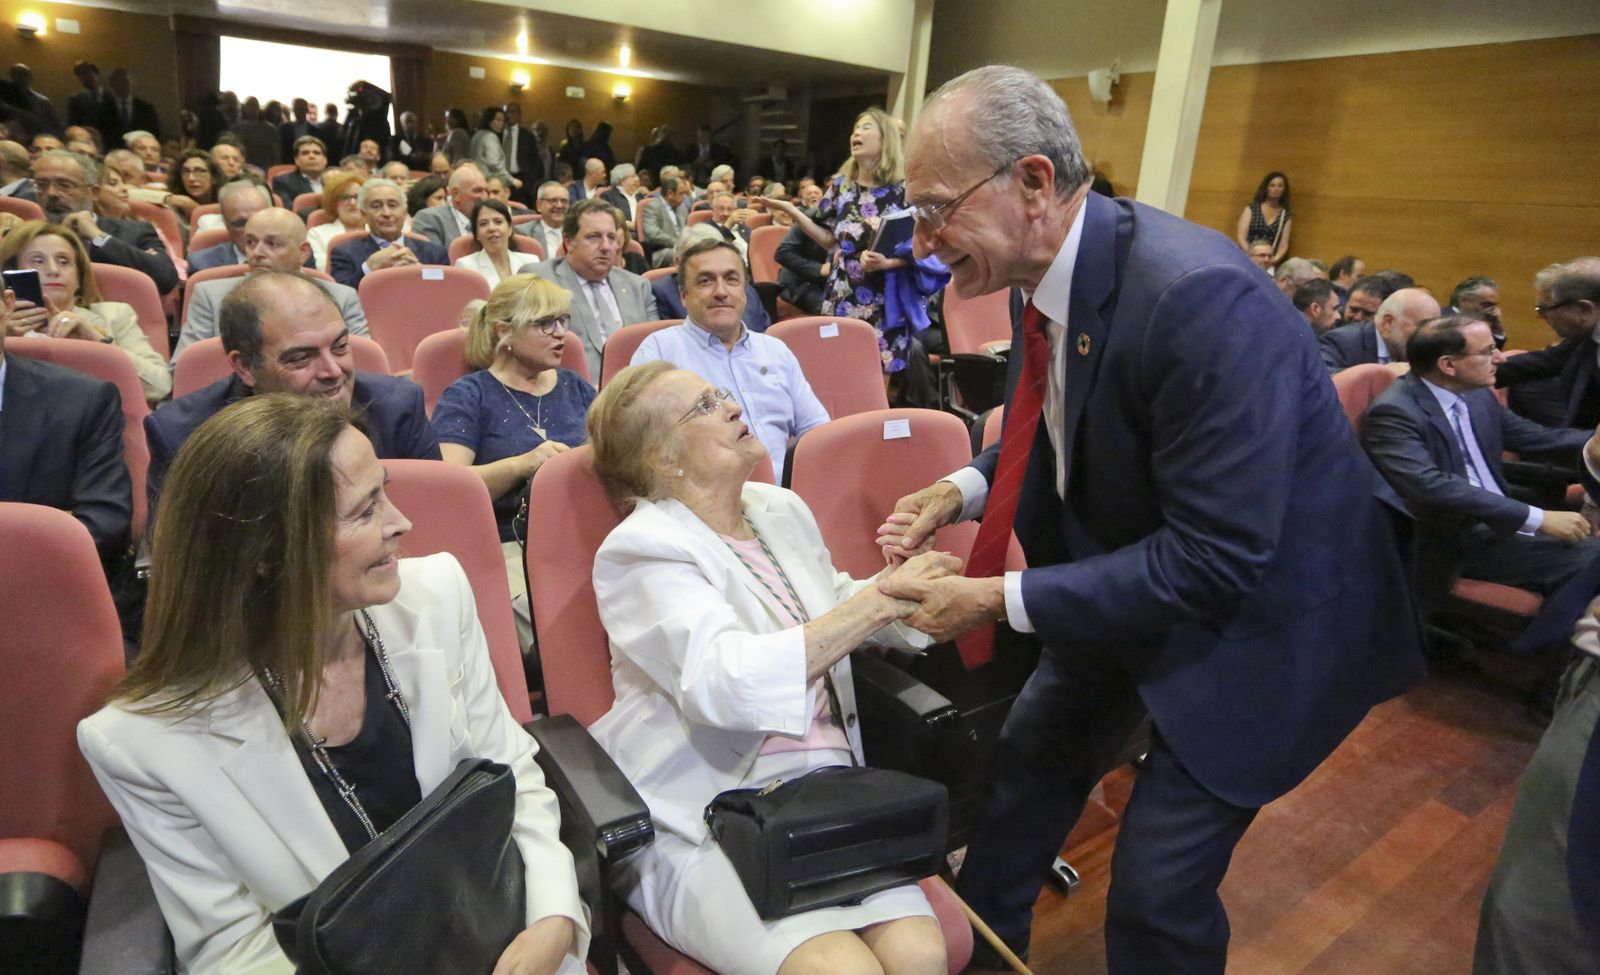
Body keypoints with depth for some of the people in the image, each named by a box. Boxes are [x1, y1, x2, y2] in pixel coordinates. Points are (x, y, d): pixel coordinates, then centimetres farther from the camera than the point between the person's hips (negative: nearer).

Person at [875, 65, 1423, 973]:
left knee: (1158, 888, 0)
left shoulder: (1198, 297, -33)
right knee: (1032, 755, 19)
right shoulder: (1058, 271, -9)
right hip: (1128, 574, 8)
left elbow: (1215, 560, -31)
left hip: (1259, 608, -7)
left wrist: (1003, 600, -27)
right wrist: (965, 488, -9)